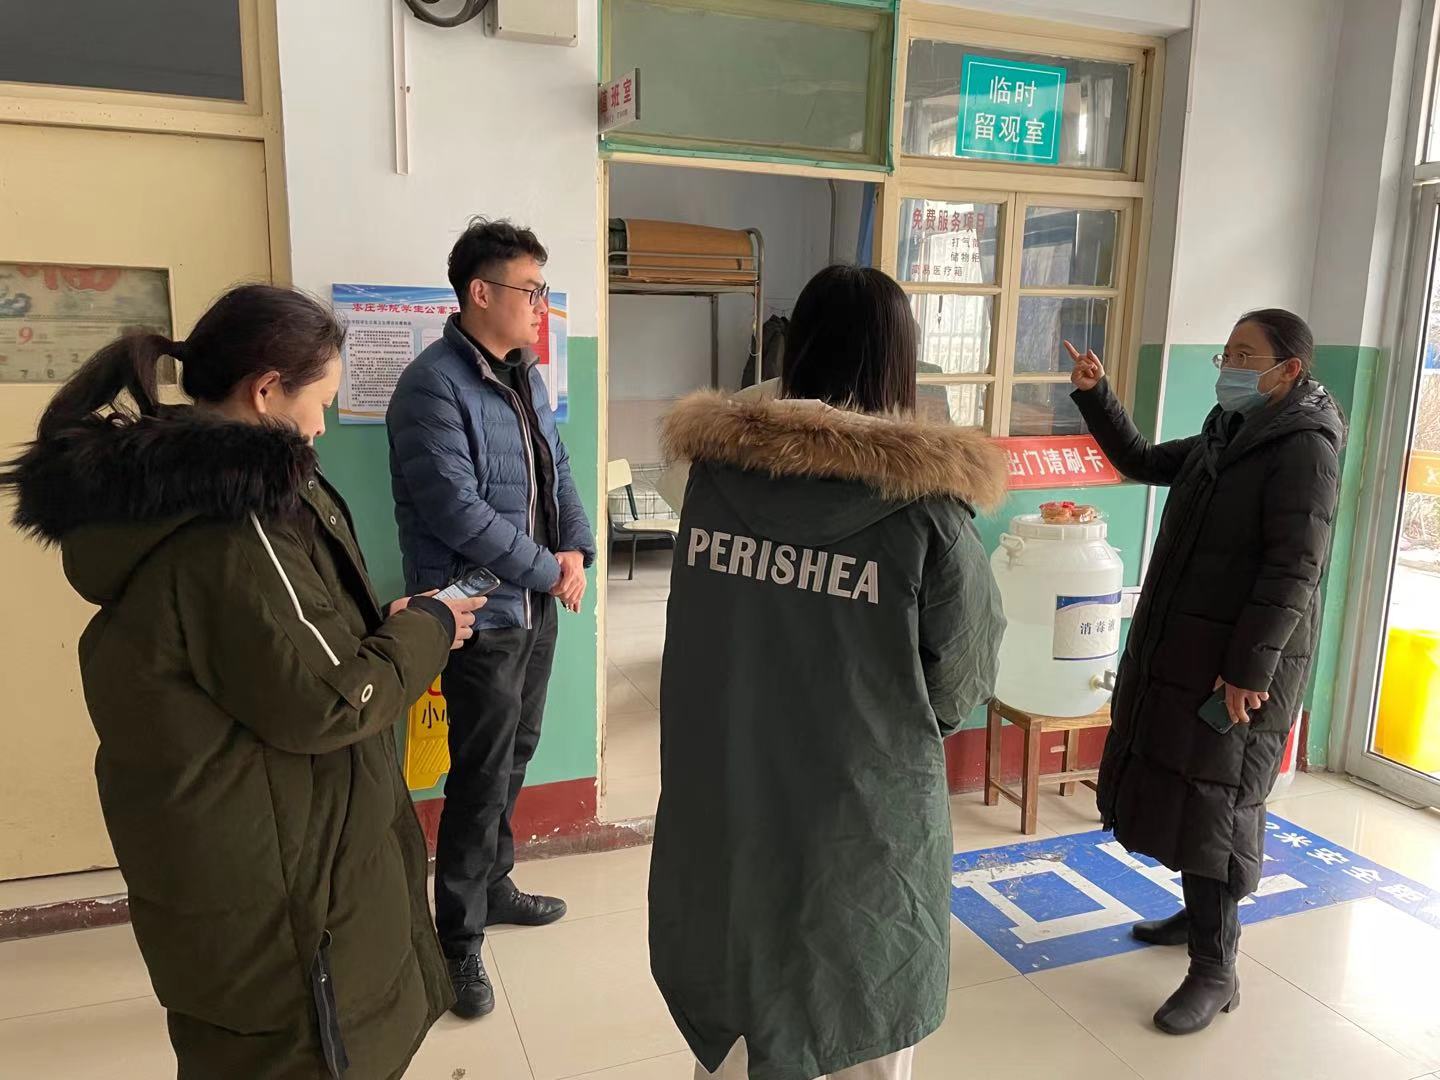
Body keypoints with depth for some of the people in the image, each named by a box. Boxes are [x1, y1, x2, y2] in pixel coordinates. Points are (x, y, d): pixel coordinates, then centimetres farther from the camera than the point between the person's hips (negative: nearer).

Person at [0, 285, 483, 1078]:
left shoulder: (157, 486, 3)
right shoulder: (228, 524, -27)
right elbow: (327, 703, -23)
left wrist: (382, 625, 6)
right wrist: (427, 630, -9)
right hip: (269, 877, -9)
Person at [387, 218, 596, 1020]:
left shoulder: (526, 377, 9)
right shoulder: (433, 385, -18)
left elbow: (558, 469, 14)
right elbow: (457, 510, -23)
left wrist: (577, 550, -3)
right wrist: (549, 570, -15)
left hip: (538, 604, 8)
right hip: (482, 613, -8)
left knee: (516, 757, 20)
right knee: (482, 776, 1)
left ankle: (492, 884, 40)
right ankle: (459, 942, 18)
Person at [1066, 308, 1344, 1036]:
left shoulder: (1305, 446, -14)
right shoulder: (1227, 434, 12)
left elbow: (1294, 569, -19)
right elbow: (1141, 462, 24)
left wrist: (1250, 667, -22)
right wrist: (1095, 397, 10)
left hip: (1243, 659, -8)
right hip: (1179, 646, 9)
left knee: (1211, 803, -3)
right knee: (1170, 785, 16)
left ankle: (1216, 973, 11)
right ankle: (1203, 915, 36)